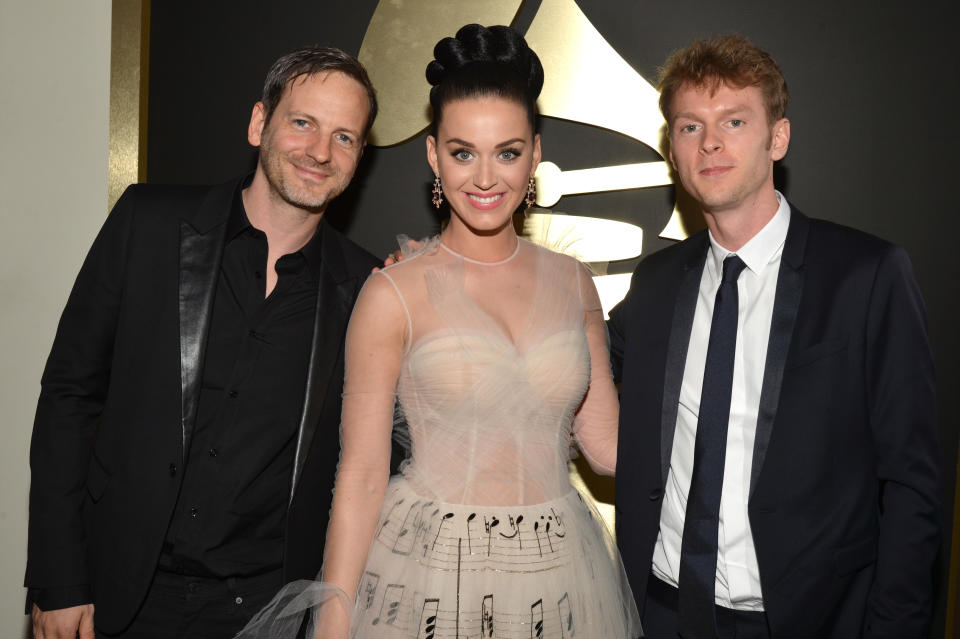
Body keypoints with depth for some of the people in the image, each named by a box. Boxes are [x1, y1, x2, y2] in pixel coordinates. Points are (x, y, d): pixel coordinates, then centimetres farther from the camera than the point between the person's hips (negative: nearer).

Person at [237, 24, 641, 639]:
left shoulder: (572, 282, 2)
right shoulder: (394, 295, -10)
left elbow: (609, 440, 4)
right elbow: (361, 474, -9)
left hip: (560, 572, 4)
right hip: (432, 578, -3)